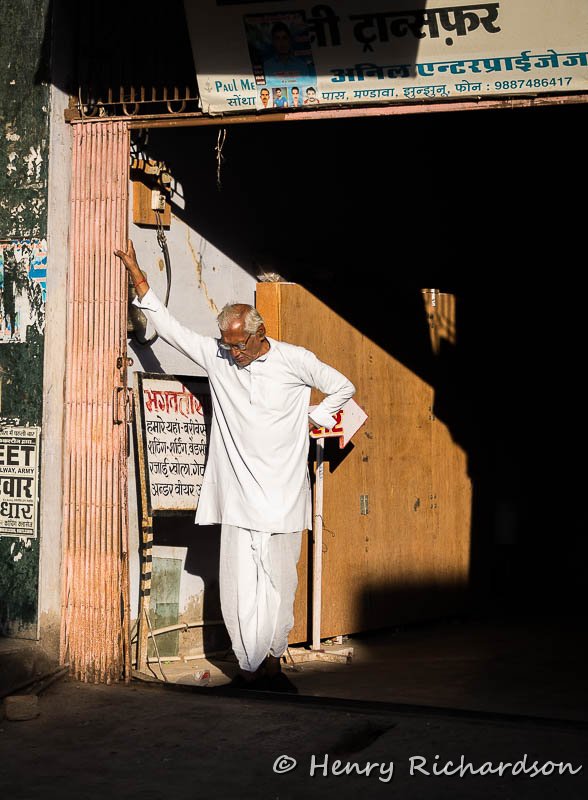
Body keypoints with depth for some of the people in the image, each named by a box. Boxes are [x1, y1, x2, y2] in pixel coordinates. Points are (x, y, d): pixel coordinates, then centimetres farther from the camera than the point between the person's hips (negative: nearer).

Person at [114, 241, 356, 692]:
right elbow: (168, 325, 13)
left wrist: (314, 419, 8)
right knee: (239, 587, -3)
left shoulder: (295, 361, 2)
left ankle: (272, 663, 11)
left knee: (279, 586, 0)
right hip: (237, 499, 2)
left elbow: (343, 388, 14)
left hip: (283, 498, -2)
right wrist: (136, 273, 12)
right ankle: (249, 668, 2)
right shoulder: (216, 357, 7)